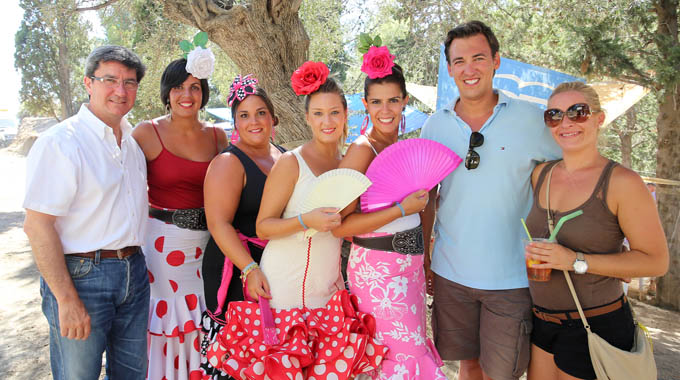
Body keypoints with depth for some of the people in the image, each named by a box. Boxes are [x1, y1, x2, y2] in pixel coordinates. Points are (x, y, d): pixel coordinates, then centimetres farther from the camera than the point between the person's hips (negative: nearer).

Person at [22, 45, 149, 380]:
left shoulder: (132, 141, 9)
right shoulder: (60, 142, -13)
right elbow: (37, 226, -17)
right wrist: (67, 299, -19)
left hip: (134, 273, 7)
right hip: (81, 275, -7)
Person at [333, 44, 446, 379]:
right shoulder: (362, 150, -15)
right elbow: (340, 225, -21)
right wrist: (402, 209, -22)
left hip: (410, 265, 8)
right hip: (378, 268, -8)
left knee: (414, 349, 18)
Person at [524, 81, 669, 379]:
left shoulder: (622, 182, -14)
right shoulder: (541, 174, 2)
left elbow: (656, 261, -14)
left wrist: (576, 261, -21)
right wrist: (532, 253, 0)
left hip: (596, 325, -5)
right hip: (541, 320, 5)